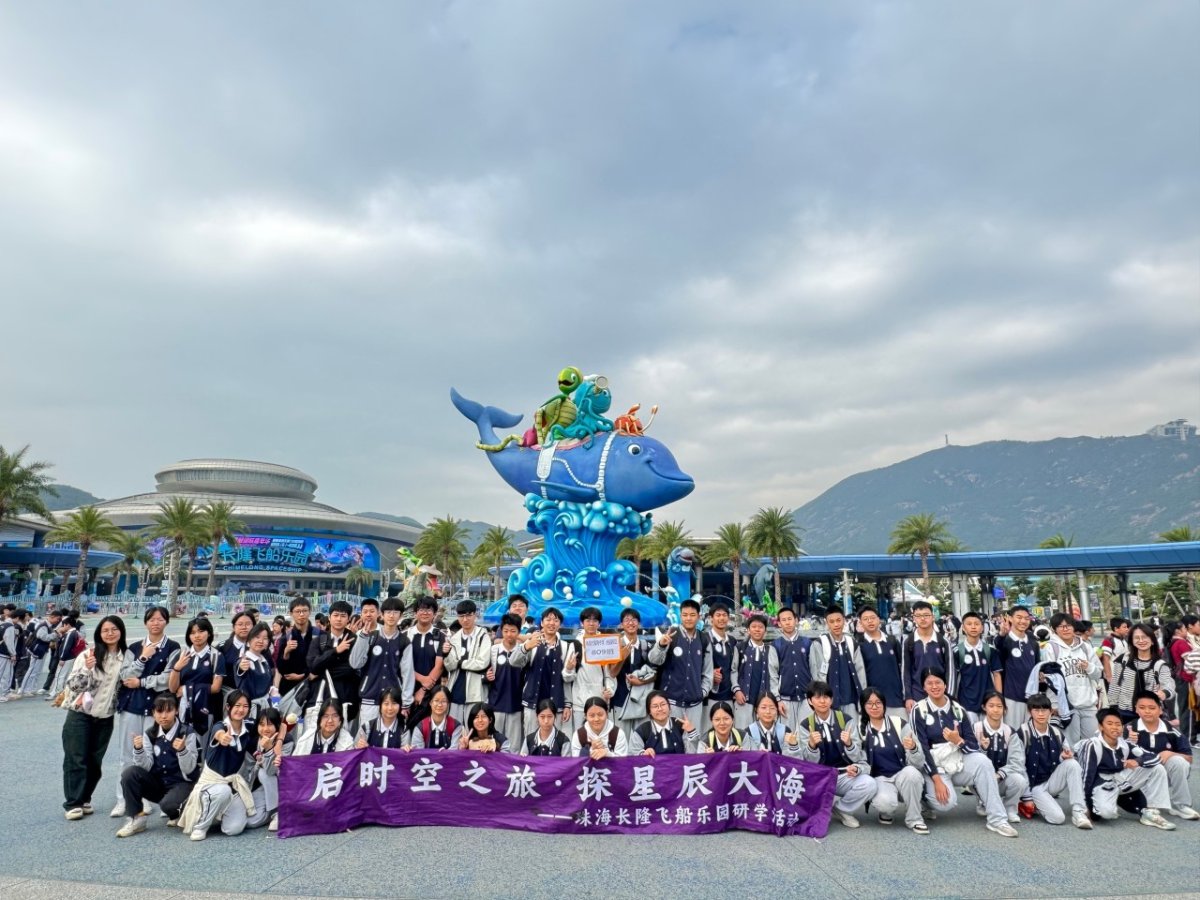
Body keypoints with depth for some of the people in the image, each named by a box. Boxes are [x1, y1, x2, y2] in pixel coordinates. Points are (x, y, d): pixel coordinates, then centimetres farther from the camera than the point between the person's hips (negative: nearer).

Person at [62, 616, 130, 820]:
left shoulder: (127, 656, -1)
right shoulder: (88, 655, -11)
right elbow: (72, 684, -15)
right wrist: (87, 668, -30)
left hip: (106, 716, 3)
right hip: (80, 714, -3)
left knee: (95, 760, 10)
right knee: (76, 759, 0)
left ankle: (84, 799, 24)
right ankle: (73, 803, 9)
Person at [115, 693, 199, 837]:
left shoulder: (188, 733, -13)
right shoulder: (150, 734, 0)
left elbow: (188, 769, -16)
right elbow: (146, 767, -8)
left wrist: (182, 750, -34)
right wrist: (139, 749, -25)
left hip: (181, 784, -4)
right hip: (157, 783, 5)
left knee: (168, 804, -34)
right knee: (130, 773, -19)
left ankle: (179, 813, 3)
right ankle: (138, 818, -7)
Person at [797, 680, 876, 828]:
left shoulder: (846, 720, -3)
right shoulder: (806, 725, -2)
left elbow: (856, 757, -6)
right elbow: (811, 762, -5)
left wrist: (849, 743, -28)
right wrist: (811, 745, -27)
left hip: (845, 776, 1)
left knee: (869, 784, -29)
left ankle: (840, 808, 0)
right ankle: (842, 809, 1)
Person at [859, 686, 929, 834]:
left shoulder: (899, 723, -4)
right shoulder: (861, 729, 1)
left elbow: (919, 763, -6)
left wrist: (913, 748, -28)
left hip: (904, 775, 0)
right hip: (880, 779, 0)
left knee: (911, 772, -35)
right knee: (884, 802, -34)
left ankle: (914, 819, -10)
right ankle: (886, 812, 6)